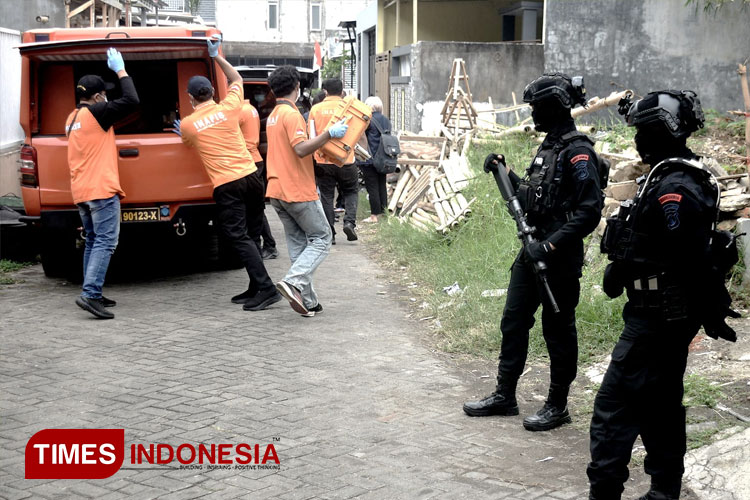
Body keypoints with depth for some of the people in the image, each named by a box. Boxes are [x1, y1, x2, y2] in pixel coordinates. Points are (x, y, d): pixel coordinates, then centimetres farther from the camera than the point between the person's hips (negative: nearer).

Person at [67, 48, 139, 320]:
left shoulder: (73, 117, 17)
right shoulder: (95, 112, -10)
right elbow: (131, 101, -16)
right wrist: (120, 70, -5)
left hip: (80, 191, 9)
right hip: (101, 189, -9)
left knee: (93, 241, 16)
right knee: (105, 242, -10)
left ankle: (92, 294, 17)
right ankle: (90, 294, -19)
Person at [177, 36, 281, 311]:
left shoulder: (186, 125, -1)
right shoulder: (228, 108, 3)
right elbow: (237, 79, 22)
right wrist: (217, 56, 24)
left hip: (225, 185, -4)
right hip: (250, 176, 4)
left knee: (240, 238, -3)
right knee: (251, 234, 12)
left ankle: (266, 288, -12)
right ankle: (256, 288, 15)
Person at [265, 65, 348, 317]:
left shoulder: (273, 115, 15)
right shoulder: (291, 114, -13)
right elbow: (301, 149, -25)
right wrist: (329, 134, -25)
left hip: (277, 191, 9)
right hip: (299, 191, -9)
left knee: (298, 243, 11)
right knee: (321, 239, 0)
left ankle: (308, 301, 10)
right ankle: (293, 282, -18)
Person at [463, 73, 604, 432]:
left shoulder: (577, 153, -17)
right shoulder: (549, 147, 12)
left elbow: (589, 212, -22)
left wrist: (550, 246, -24)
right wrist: (505, 172, 10)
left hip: (559, 259, -9)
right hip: (532, 252, 9)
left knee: (558, 331, 4)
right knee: (513, 322, 14)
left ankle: (557, 405, 17)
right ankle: (504, 396, 25)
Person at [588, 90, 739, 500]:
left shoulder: (673, 189, -23)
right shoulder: (681, 177, 11)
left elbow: (696, 261, -25)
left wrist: (711, 313, -17)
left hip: (658, 317, -11)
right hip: (672, 314, 11)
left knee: (615, 404, -8)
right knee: (661, 401, 19)